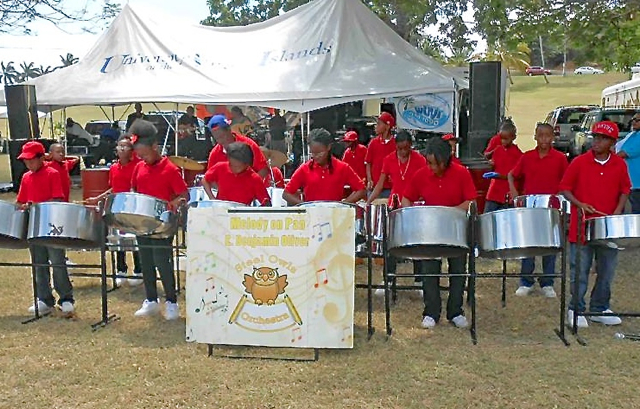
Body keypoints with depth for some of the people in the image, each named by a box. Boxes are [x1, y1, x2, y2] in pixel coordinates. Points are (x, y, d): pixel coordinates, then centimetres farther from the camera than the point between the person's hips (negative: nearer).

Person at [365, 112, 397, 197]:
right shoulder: (373, 142, 5)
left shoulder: (396, 143, -2)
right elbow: (368, 163, 8)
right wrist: (369, 180, -3)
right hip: (374, 186, 2)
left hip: (390, 188, -2)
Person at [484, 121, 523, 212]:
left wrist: (500, 176, -21)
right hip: (494, 193, 5)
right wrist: (491, 165, -3)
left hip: (508, 194, -5)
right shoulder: (497, 150, 9)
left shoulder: (518, 154, -6)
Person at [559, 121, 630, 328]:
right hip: (581, 227, -3)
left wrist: (617, 211, -3)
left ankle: (600, 309, 29)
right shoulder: (579, 162, -6)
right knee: (579, 272, 4)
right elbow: (564, 188, -2)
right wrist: (580, 204, -17)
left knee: (606, 272, 13)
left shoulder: (619, 164, 2)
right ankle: (576, 309, 18)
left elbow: (624, 190, 12)